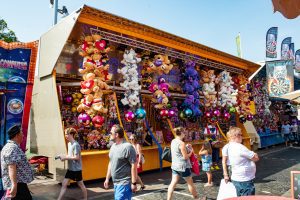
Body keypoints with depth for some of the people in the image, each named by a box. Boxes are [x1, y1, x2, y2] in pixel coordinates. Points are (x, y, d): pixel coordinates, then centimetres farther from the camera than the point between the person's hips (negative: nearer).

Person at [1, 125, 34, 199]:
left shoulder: (13, 147, 15)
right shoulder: (13, 148, -18)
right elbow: (11, 167, -27)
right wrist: (14, 185, -32)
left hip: (18, 183, 11)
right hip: (17, 184, -11)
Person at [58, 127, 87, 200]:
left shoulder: (76, 145, -20)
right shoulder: (69, 144, 8)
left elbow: (76, 157, -24)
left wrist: (65, 157, -19)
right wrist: (64, 156, -2)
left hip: (76, 169, -8)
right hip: (70, 168, 8)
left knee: (81, 185, 8)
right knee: (64, 184, 9)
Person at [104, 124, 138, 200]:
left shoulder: (127, 147, -18)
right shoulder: (113, 146, 8)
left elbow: (133, 166, -18)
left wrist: (134, 183, -17)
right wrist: (107, 179, 17)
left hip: (124, 183, -8)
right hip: (115, 182, 8)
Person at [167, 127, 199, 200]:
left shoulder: (173, 141, 3)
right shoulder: (181, 143, -21)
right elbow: (185, 157, -18)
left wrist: (186, 147, 9)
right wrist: (191, 151, -3)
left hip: (175, 166, 7)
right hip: (183, 166, -7)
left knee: (173, 183, 8)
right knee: (190, 183, 12)